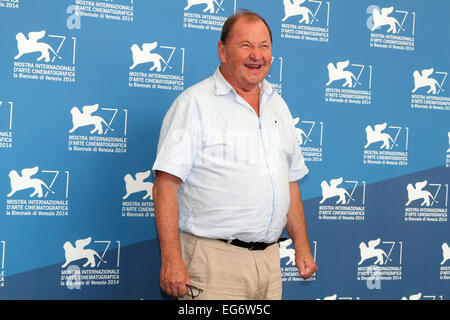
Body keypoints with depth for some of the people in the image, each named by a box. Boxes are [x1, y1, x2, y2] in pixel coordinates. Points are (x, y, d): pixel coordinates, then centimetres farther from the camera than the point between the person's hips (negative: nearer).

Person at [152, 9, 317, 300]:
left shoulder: (278, 105, 14)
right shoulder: (195, 102, -6)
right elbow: (166, 184, -13)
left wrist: (302, 246, 16)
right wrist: (172, 259, -20)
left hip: (269, 260, 6)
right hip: (214, 260, -6)